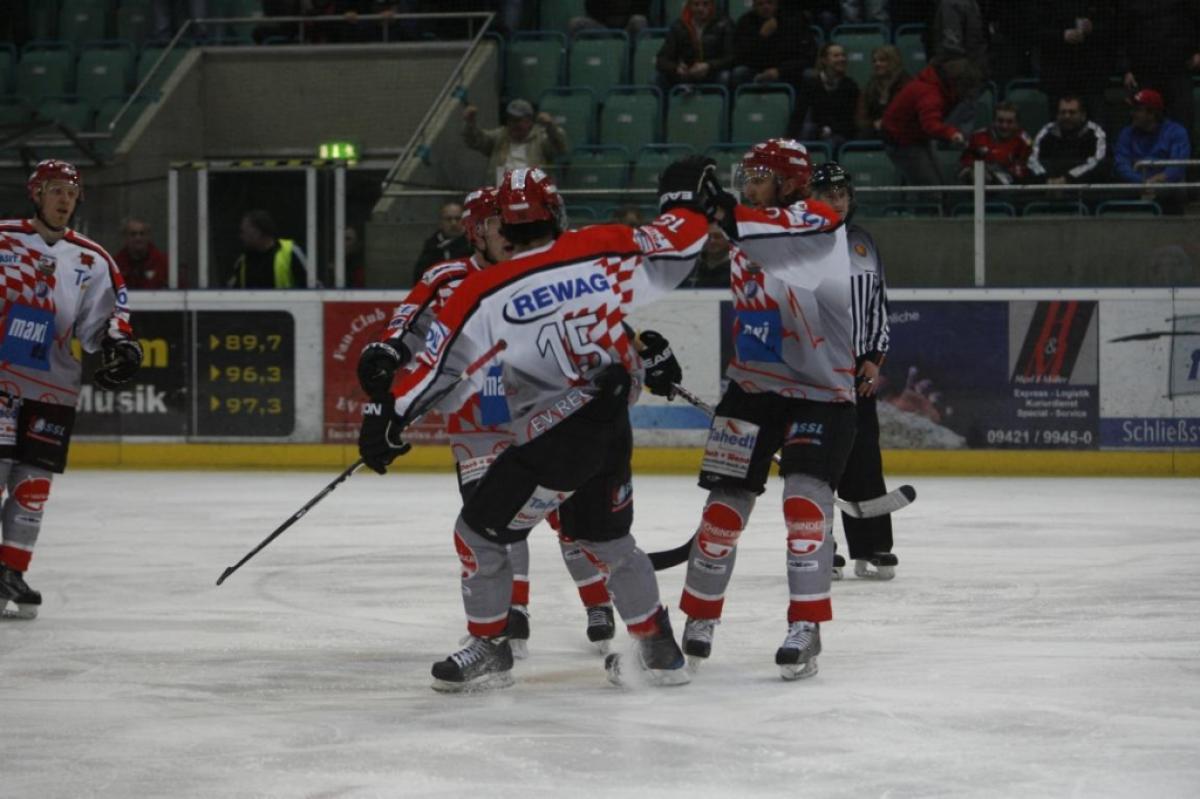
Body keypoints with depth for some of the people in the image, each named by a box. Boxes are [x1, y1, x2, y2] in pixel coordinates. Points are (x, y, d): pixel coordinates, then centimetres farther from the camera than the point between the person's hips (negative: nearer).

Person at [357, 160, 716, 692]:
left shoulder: (485, 293, -9)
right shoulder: (603, 250, -2)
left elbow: (437, 362, -10)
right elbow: (673, 248, 2)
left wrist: (386, 415, -2)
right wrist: (683, 198, 21)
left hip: (555, 442, -6)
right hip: (615, 428, 6)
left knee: (480, 532, 12)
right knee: (605, 536, 26)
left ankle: (488, 649, 20)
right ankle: (658, 649, 29)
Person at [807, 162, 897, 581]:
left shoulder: (863, 242, 13)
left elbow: (879, 302, 16)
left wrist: (875, 358, 7)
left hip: (858, 368, 5)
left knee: (864, 457, 5)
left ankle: (872, 549, 9)